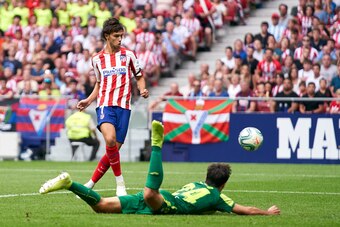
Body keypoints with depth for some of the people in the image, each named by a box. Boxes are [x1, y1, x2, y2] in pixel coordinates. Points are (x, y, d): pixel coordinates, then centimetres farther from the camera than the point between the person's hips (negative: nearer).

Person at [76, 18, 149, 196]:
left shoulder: (128, 55, 7)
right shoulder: (97, 59, 11)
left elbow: (139, 76, 16)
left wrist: (142, 89, -4)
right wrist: (88, 100, 12)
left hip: (123, 106, 1)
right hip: (105, 105, -1)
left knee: (114, 149, -4)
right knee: (110, 139, -28)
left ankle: (90, 185, 12)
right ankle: (120, 183, -16)